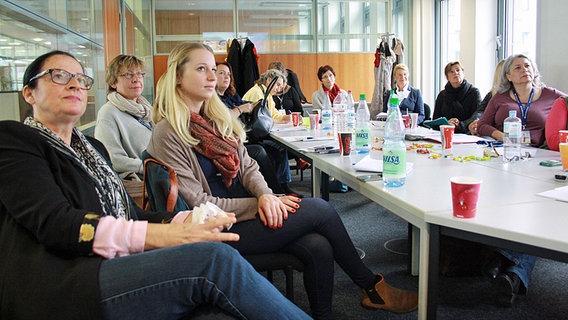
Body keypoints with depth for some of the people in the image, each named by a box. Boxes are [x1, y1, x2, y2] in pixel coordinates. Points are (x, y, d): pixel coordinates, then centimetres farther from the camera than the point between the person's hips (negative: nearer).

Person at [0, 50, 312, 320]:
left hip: (115, 268, 7)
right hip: (58, 292, -6)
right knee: (213, 258, -26)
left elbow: (129, 215, 14)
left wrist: (185, 221, -7)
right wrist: (161, 235, -21)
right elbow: (57, 224, -12)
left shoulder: (92, 148, 25)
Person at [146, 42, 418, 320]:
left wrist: (265, 195, -11)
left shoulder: (217, 118, 11)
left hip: (248, 211, 7)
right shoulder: (168, 134, -12)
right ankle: (372, 287, 6)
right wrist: (257, 204, -15)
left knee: (318, 246, -19)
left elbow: (247, 166, 10)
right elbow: (197, 202, -14)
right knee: (320, 209, -14)